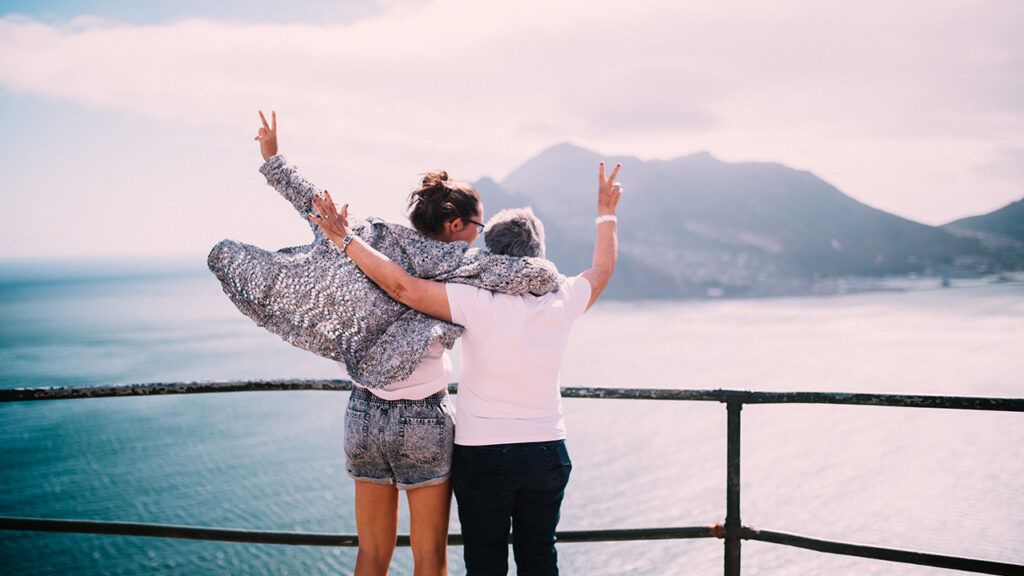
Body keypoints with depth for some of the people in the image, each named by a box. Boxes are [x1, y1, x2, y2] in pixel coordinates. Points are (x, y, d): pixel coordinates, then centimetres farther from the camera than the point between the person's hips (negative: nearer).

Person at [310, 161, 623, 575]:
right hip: (548, 451, 4)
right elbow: (602, 269, 14)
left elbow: (401, 286, -20)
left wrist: (345, 238, -12)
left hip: (482, 453, -3)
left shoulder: (477, 304, -19)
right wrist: (606, 212, 28)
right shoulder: (561, 304, -6)